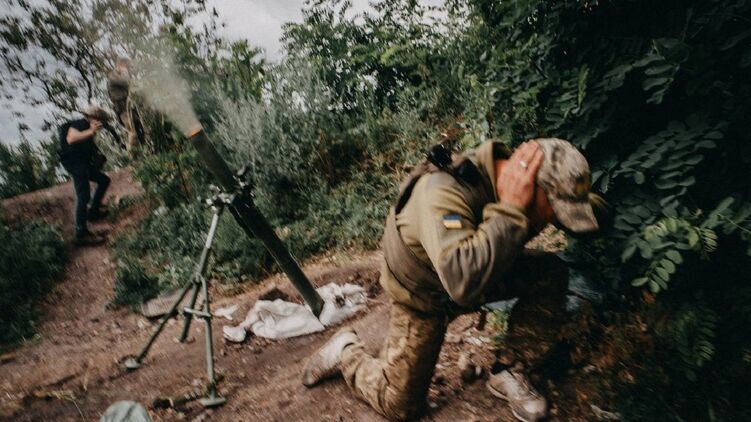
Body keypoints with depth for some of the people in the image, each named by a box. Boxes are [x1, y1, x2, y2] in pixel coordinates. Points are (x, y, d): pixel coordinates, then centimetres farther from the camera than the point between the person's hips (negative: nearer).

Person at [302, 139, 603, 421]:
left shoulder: (506, 171, -16)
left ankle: (509, 373, 0)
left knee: (551, 274, -12)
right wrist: (511, 209, -46)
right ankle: (346, 350, 25)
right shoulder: (443, 192, -40)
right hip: (422, 296, -6)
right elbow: (465, 283, -52)